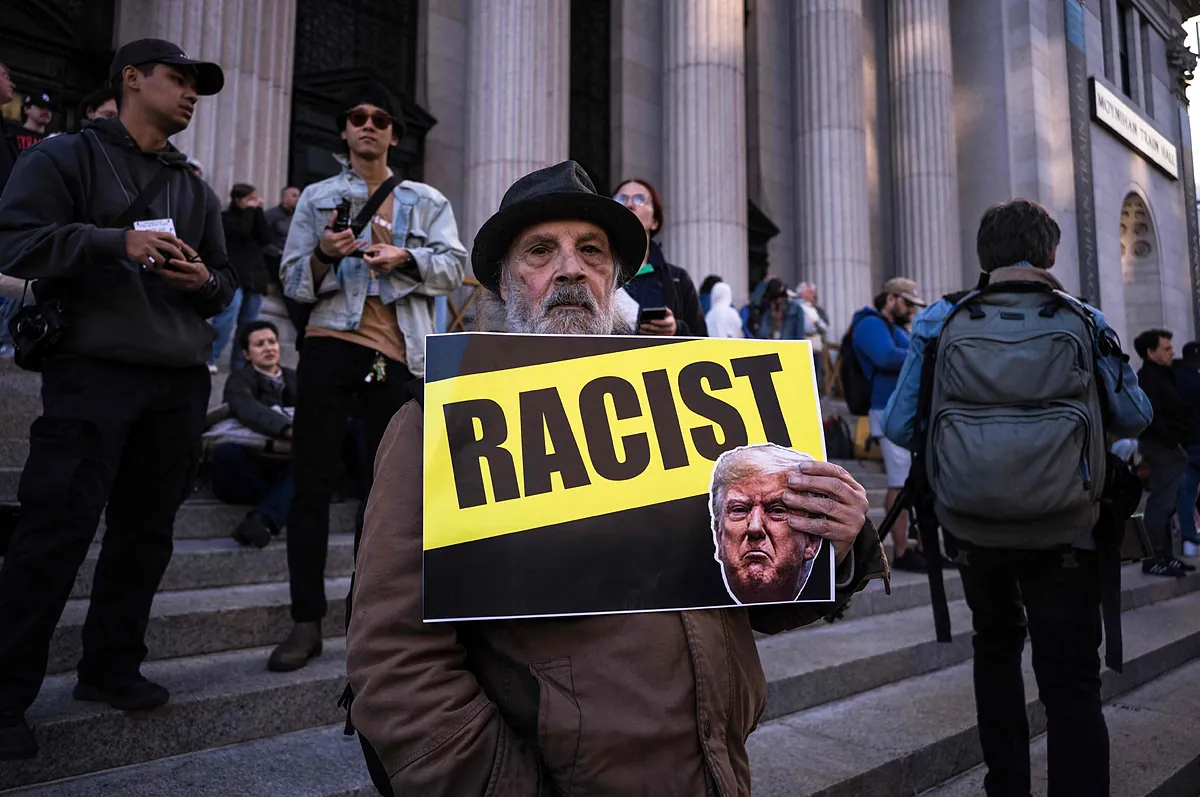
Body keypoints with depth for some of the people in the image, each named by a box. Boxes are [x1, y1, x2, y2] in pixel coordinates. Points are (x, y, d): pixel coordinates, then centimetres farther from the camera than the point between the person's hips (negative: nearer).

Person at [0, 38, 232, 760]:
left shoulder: (195, 190, 21)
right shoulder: (68, 156, 6)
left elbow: (225, 282, 22)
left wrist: (204, 280, -1)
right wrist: (117, 243, -16)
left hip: (181, 380, 6)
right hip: (94, 369, -5)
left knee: (146, 531, 8)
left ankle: (111, 667, 21)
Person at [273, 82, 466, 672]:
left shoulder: (427, 201, 14)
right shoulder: (317, 197, 14)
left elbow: (456, 268, 1)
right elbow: (292, 281, 8)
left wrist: (406, 257, -16)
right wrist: (323, 255, -13)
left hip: (396, 353, 0)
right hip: (329, 343, 0)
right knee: (313, 481, -2)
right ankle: (307, 622, 6)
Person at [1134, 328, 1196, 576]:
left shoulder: (1162, 375, 19)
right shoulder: (1147, 378, -12)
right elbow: (1151, 417, -22)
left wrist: (1178, 440, 10)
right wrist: (1173, 440, -18)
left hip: (1168, 447, 10)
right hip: (1163, 447, -10)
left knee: (1166, 504, 12)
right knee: (1161, 504, -9)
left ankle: (1165, 556, 19)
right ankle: (1154, 561, -6)